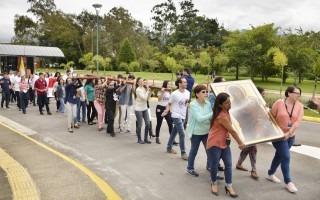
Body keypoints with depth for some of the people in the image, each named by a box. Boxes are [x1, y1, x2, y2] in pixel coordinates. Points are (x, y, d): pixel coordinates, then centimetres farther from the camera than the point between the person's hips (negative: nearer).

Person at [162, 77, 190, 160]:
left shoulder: (187, 92, 3)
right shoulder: (174, 94, -15)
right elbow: (169, 104, -7)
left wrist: (187, 103, -4)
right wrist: (166, 111, -24)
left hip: (183, 116, 6)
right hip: (176, 116, -6)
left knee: (174, 132, 19)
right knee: (182, 134, -11)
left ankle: (169, 147, 34)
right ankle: (183, 153, -2)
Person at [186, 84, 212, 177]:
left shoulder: (208, 104, -3)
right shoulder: (193, 105, -18)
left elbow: (211, 117, 4)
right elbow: (199, 119, -27)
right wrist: (213, 114, -32)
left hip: (207, 132, 4)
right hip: (196, 133, -4)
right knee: (194, 151, 12)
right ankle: (190, 168, 30)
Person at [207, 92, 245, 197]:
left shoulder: (225, 112, 3)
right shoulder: (222, 116, -26)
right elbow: (232, 131, -18)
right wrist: (240, 143, -8)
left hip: (224, 142, 9)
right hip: (214, 144, -9)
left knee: (228, 164, 7)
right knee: (214, 165, 5)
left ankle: (229, 187, 16)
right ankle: (214, 184, 28)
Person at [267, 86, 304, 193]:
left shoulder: (299, 106, -5)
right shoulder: (279, 102, -13)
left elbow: (298, 121, -12)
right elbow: (271, 117, -7)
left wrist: (289, 133, -22)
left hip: (291, 136, 4)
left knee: (279, 155, 17)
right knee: (286, 157, -6)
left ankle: (270, 174, 35)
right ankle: (288, 182, 6)